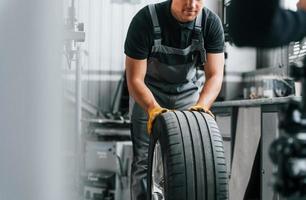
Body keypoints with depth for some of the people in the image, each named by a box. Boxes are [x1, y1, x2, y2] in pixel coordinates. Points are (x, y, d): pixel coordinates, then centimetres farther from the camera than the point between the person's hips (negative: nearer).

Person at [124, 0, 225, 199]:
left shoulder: (211, 23, -20)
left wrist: (201, 106, -41)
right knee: (145, 162, -8)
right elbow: (135, 79, -25)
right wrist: (154, 108, -43)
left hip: (189, 92, 3)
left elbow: (215, 75, -22)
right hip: (151, 95, -2)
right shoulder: (145, 20, -27)